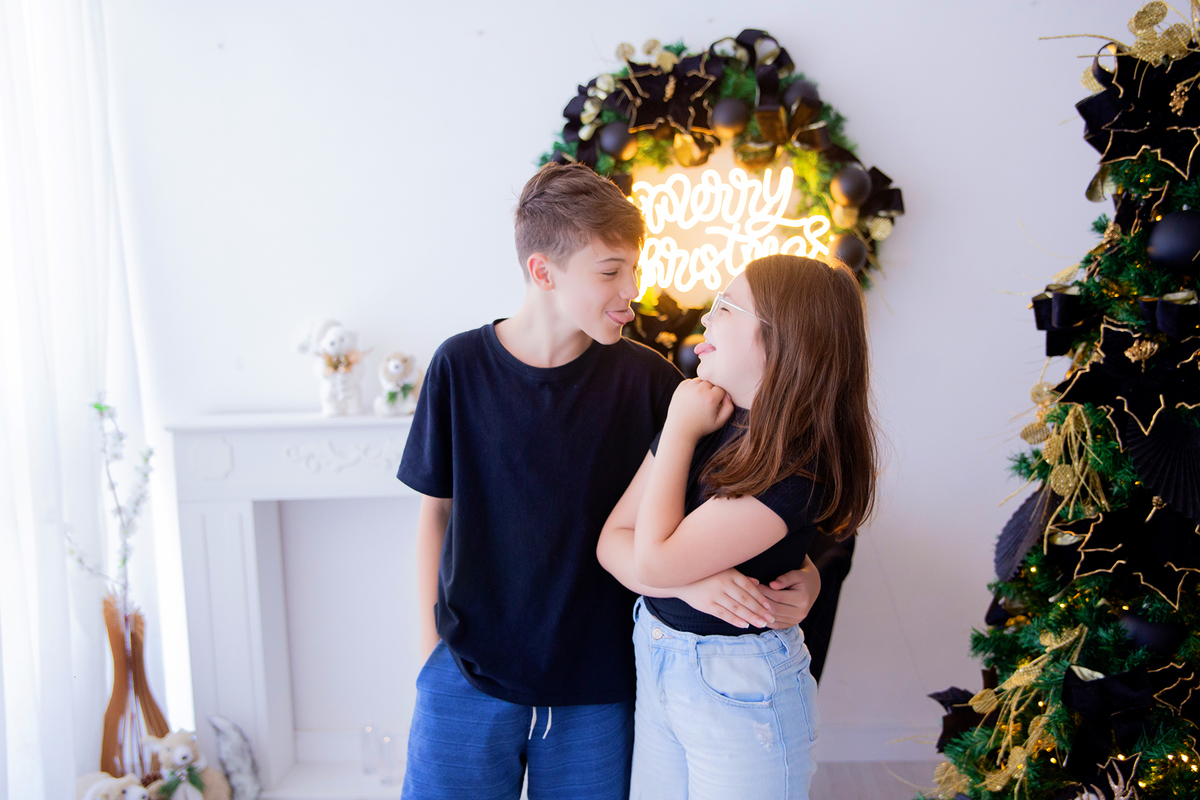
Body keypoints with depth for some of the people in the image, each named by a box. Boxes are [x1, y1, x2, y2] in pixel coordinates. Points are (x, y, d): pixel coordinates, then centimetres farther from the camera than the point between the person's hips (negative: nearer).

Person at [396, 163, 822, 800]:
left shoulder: (647, 378, -6)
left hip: (596, 686, 1)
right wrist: (431, 641, 0)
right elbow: (436, 511, 2)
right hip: (468, 674, 0)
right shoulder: (462, 365, -7)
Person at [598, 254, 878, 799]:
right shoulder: (703, 419, 0)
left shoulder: (801, 465, -23)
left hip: (740, 693, -6)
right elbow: (612, 541, -1)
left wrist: (681, 430, -16)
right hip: (657, 670, 7)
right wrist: (695, 581, -20)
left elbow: (653, 559, -25)